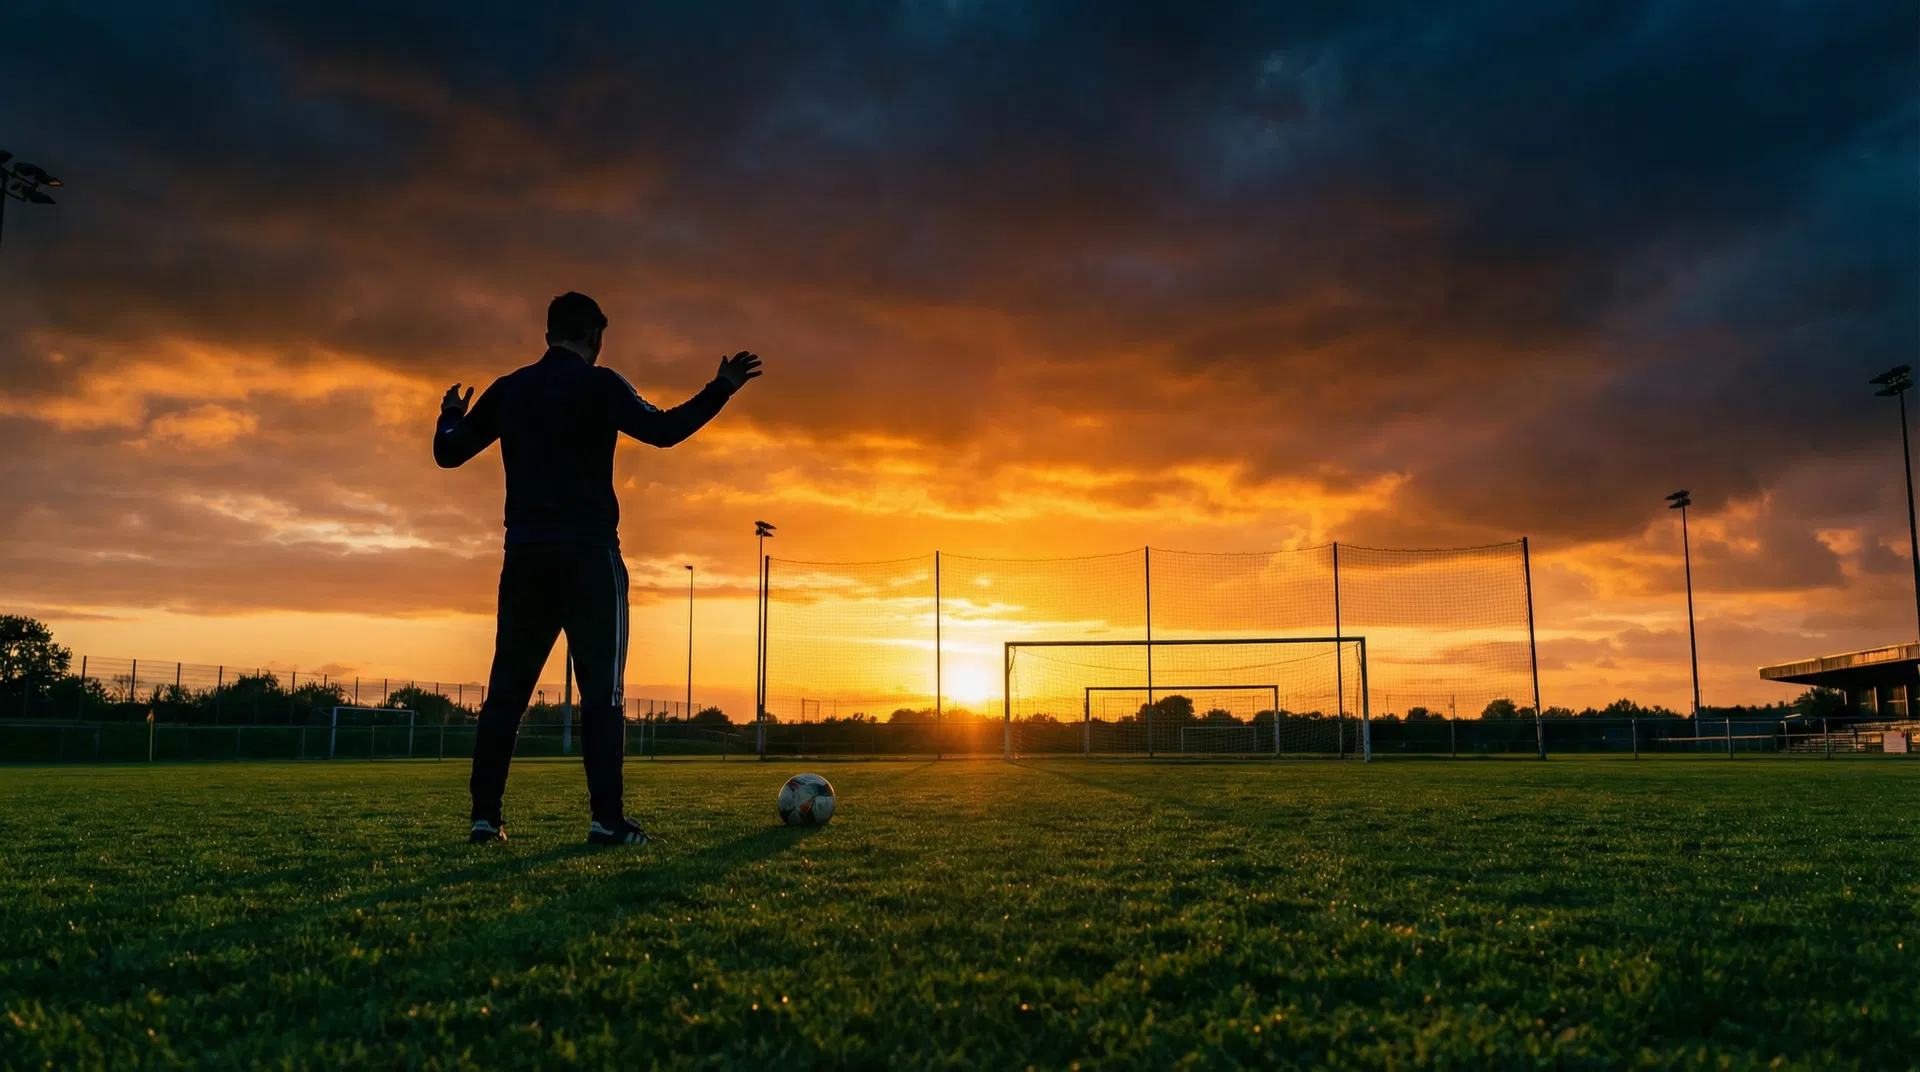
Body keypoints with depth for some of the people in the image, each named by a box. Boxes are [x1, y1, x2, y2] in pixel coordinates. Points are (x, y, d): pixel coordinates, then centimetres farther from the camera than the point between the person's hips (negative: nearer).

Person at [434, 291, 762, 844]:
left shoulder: (508, 389, 13)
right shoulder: (598, 383, -3)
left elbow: (448, 453, 18)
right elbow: (661, 430, -16)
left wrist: (451, 413, 38)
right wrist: (721, 389, -8)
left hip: (524, 552, 5)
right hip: (588, 551, -5)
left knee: (507, 687, 8)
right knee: (601, 687, -4)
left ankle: (486, 816, 7)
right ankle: (607, 818, -9)